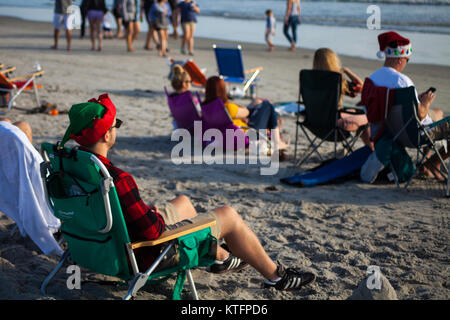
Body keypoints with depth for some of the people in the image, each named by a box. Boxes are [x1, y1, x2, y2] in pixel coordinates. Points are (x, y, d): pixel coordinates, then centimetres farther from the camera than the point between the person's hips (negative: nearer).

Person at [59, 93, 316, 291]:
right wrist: (157, 215, -10)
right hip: (143, 254, -9)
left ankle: (220, 257, 48)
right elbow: (150, 230, -33)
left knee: (183, 201, 30)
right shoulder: (118, 180, -36)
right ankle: (275, 275, 23)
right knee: (228, 215, 6)